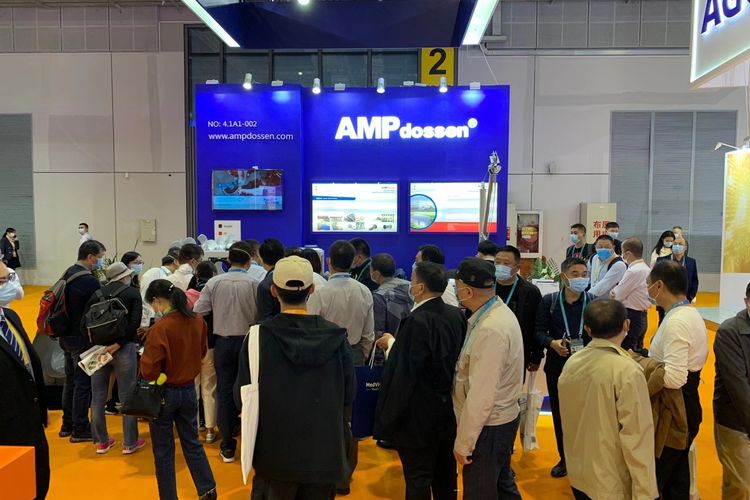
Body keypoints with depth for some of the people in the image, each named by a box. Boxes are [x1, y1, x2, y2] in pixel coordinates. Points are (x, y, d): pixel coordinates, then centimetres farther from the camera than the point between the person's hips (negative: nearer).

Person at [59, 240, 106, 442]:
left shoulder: (68, 274, 7)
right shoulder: (90, 281, -22)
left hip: (67, 335, 9)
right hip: (82, 338, -9)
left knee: (70, 380, 19)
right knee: (83, 383, 1)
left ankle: (67, 425, 30)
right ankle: (80, 430, 11)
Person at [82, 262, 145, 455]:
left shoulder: (97, 294, 11)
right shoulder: (133, 293, 0)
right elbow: (135, 322, -14)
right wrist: (118, 343, -14)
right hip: (124, 349, -4)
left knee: (98, 396, 12)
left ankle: (101, 441, 22)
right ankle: (130, 442, 11)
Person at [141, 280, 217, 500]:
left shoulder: (159, 328, -23)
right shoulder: (198, 321, -6)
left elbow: (148, 370, -20)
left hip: (164, 392, -5)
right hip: (189, 389, 5)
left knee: (163, 451, 12)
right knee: (192, 443, 20)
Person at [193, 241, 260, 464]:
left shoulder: (214, 282, -6)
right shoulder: (255, 284, -13)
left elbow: (197, 313, -5)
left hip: (223, 342, 2)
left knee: (225, 393, 12)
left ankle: (227, 447, 19)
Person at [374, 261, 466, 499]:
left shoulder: (418, 321, -24)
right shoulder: (456, 315, -2)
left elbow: (405, 369, -24)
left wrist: (391, 343, -6)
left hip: (420, 411, -7)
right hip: (448, 405, 8)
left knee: (418, 476, 8)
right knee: (445, 469, 22)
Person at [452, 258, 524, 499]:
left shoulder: (490, 330, -28)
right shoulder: (500, 312, 1)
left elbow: (481, 395, -26)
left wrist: (463, 442, -18)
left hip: (487, 426, -9)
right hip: (502, 418, 9)